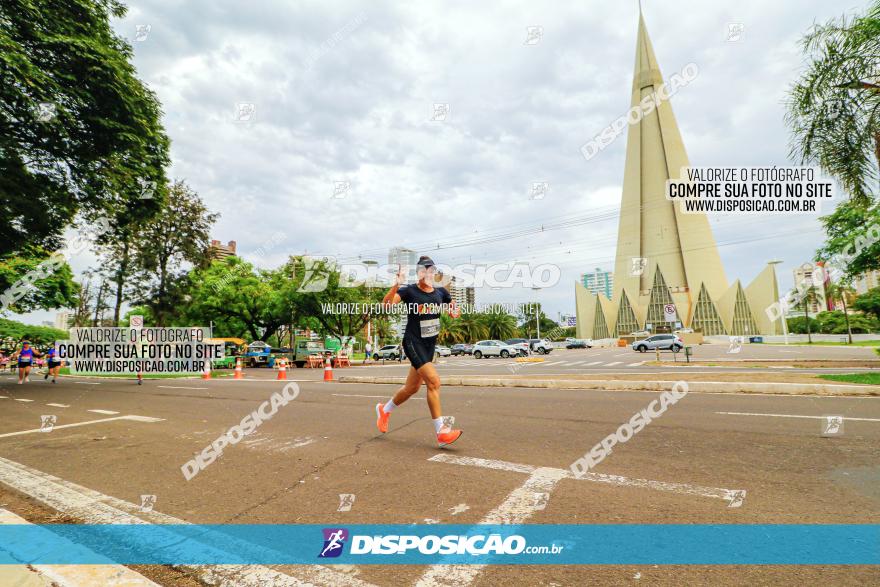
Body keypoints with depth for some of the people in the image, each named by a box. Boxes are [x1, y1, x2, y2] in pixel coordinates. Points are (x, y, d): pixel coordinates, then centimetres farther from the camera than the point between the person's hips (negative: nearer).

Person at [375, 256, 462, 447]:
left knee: (412, 387, 15)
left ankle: (384, 409, 41)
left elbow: (454, 310, 18)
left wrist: (454, 311, -5)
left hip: (430, 345, 7)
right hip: (413, 342, -6)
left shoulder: (441, 292, 5)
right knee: (433, 381, -19)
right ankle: (441, 432, -11)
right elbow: (386, 304, -25)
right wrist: (396, 285, -38)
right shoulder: (409, 291, -10)